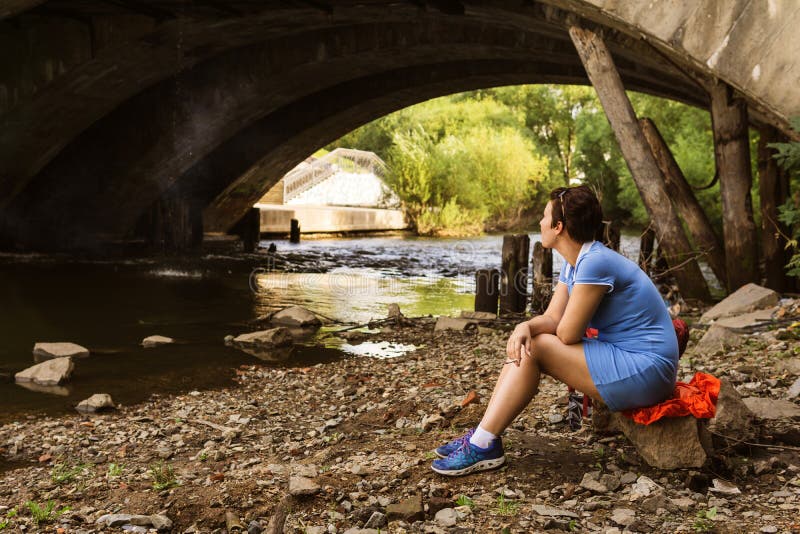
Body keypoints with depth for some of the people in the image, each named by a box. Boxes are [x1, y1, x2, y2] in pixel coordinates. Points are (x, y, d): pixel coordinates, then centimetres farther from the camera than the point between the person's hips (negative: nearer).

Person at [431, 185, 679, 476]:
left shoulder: (595, 263, -22)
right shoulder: (574, 263, 9)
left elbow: (567, 333, -20)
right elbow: (551, 318, 4)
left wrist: (535, 336, 3)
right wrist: (525, 327, -19)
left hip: (644, 371, -10)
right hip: (624, 357, 10)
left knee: (534, 348, -16)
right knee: (523, 344, 2)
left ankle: (484, 445, -12)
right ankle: (483, 436, -1)